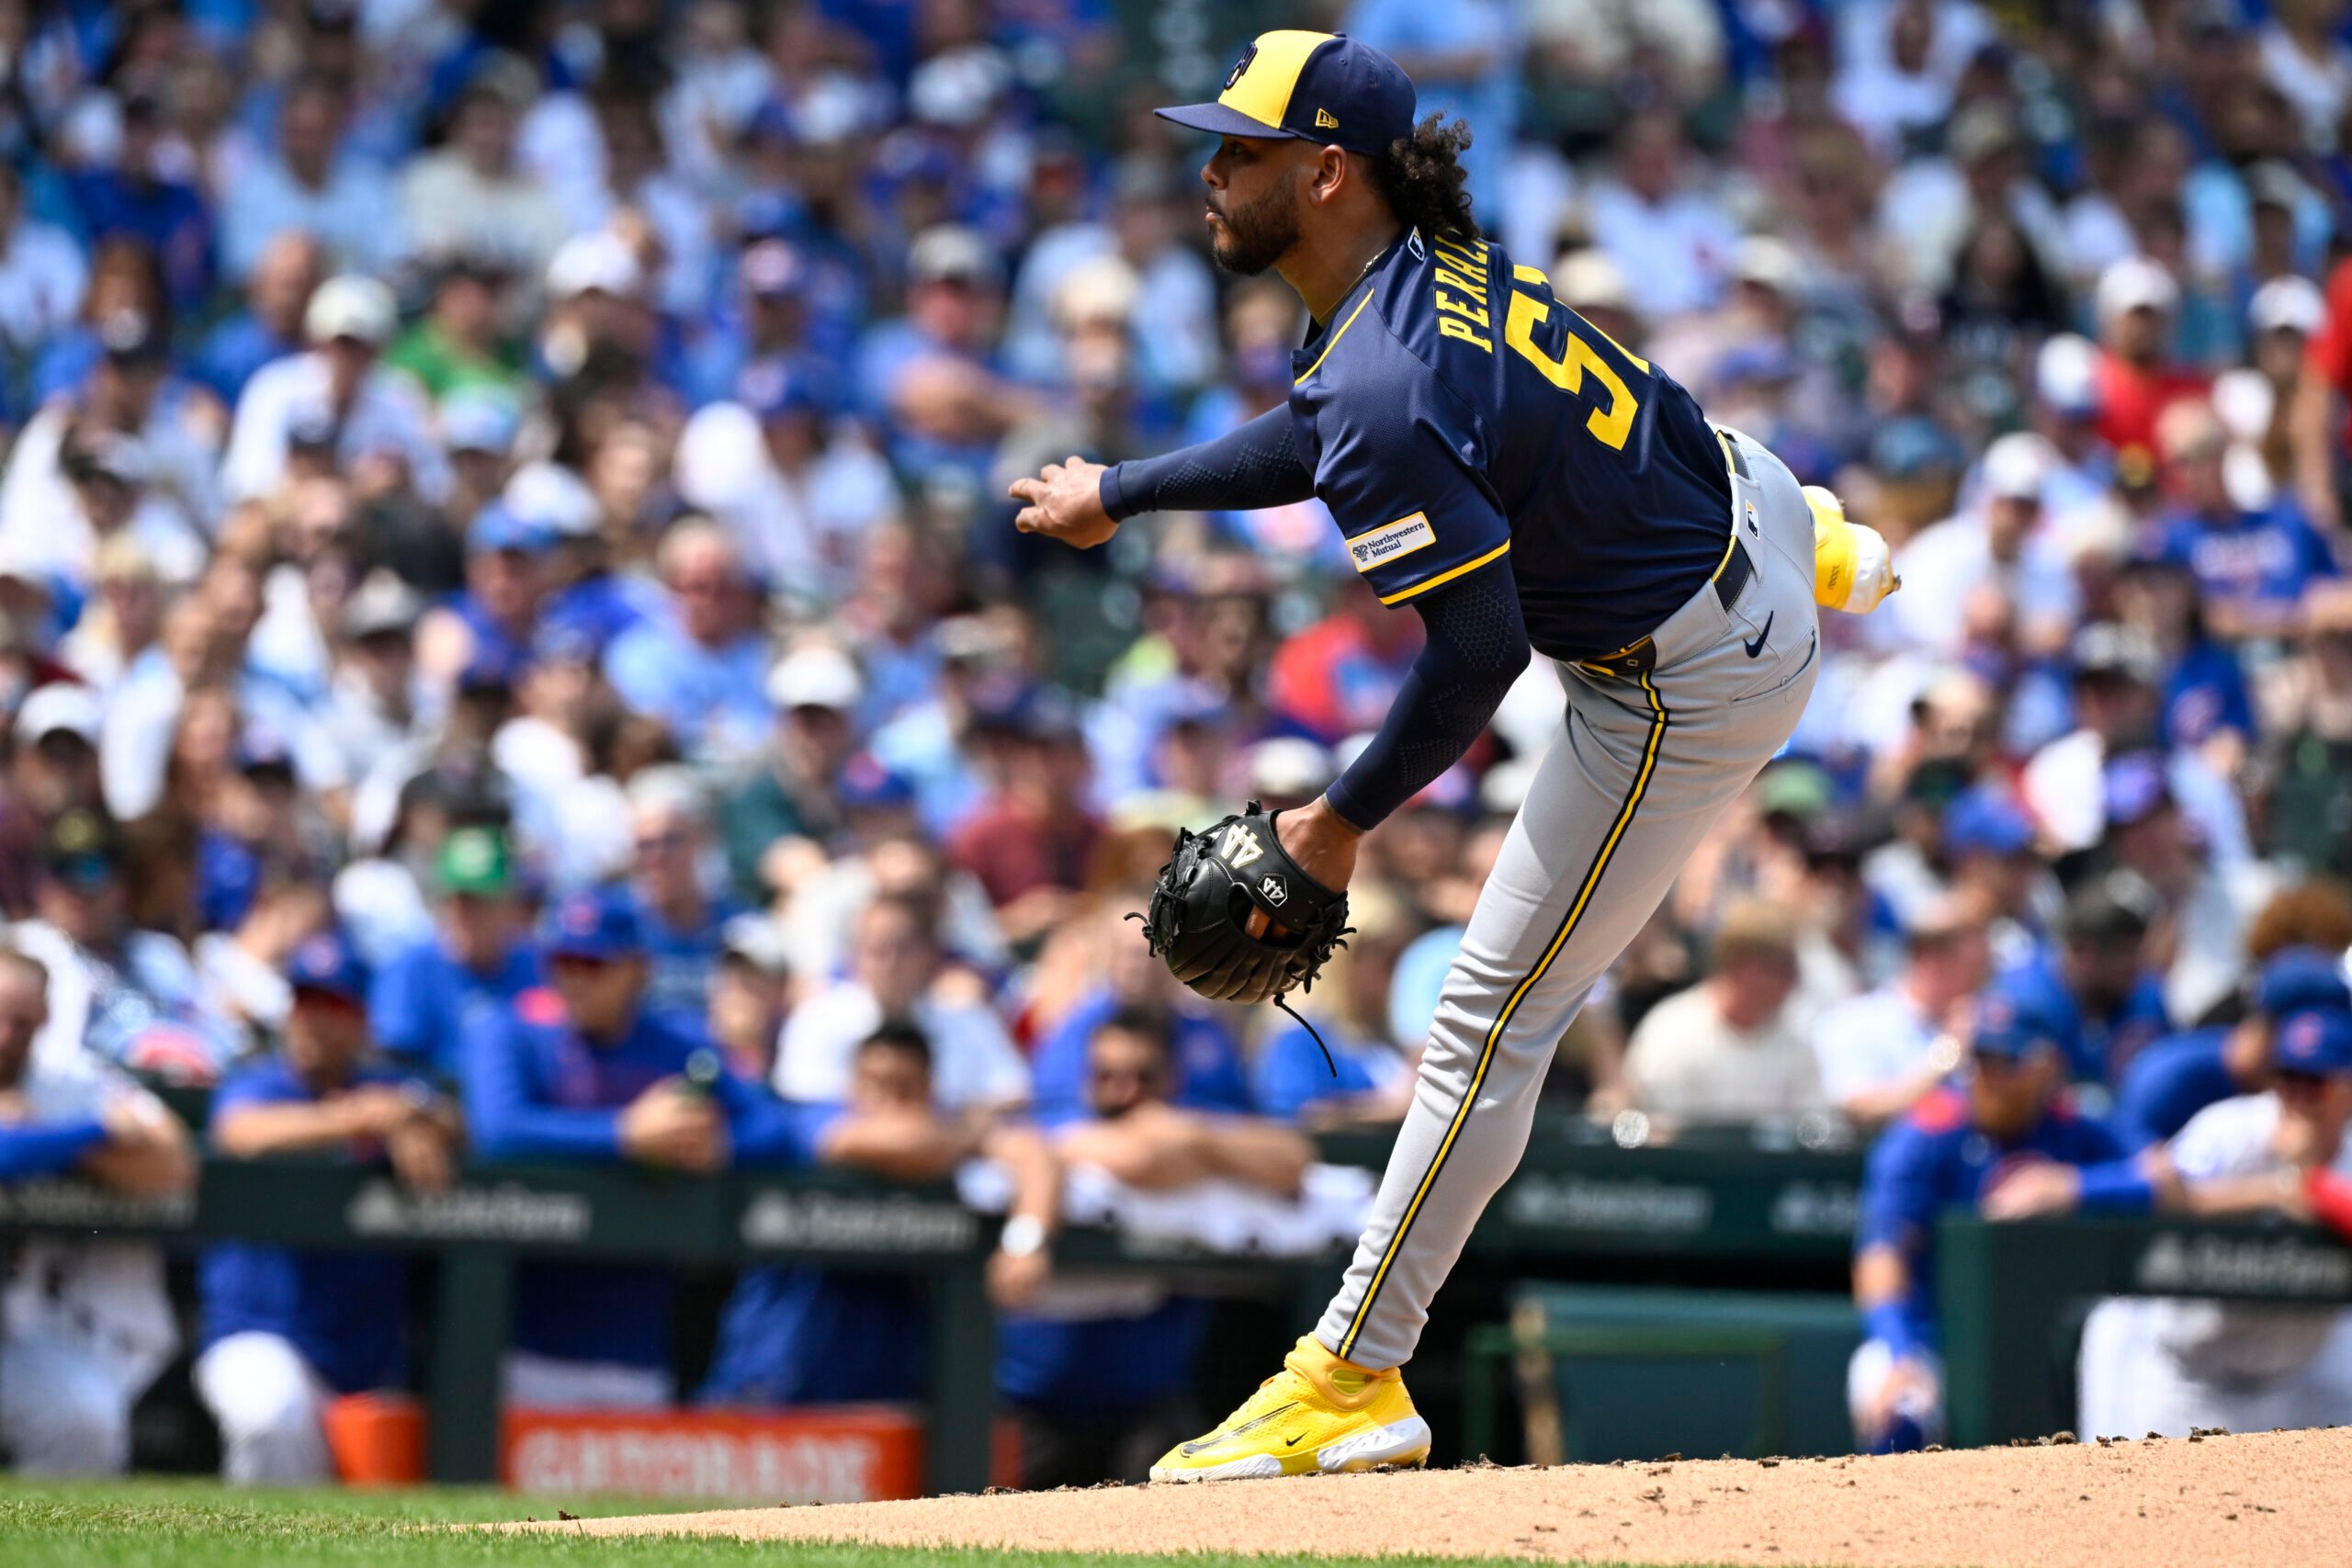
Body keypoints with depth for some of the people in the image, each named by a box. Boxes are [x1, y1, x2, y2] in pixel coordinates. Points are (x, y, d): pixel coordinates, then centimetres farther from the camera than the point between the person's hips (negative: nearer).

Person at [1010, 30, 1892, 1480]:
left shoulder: (1381, 395, -33)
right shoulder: (1435, 261, -5)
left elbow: (1481, 652, -31)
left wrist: (1348, 819, -19)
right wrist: (1120, 493, 21)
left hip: (1682, 692, -9)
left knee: (1495, 1017, -3)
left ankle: (1354, 1383, 2)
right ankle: (1814, 546, 78)